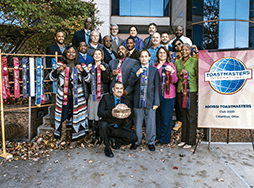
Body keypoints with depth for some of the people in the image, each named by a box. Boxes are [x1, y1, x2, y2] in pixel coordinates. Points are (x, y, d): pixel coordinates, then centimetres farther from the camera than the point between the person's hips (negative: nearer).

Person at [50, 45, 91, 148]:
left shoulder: (81, 66, 6)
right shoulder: (60, 65, 9)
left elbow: (88, 79, 0)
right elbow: (52, 77, 6)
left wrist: (82, 70, -17)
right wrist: (58, 69, -11)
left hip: (77, 96, -1)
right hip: (63, 95, 2)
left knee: (76, 116, 2)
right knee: (62, 116, 8)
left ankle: (74, 139, 17)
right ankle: (62, 136, 31)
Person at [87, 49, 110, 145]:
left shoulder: (105, 66, 5)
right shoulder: (91, 66, 14)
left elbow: (106, 80, -4)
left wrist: (104, 71, -17)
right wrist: (88, 71, -5)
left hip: (103, 93, -3)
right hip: (92, 93, 3)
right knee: (93, 115, 3)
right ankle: (94, 135, 15)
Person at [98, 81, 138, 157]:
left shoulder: (127, 101, 6)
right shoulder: (106, 98, -2)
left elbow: (130, 116, 0)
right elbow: (100, 113, -13)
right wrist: (111, 113, -32)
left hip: (120, 128, 3)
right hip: (108, 127, -2)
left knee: (133, 137, -17)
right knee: (103, 125, -36)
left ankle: (116, 141, 14)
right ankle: (107, 148, -10)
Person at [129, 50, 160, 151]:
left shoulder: (154, 70, 4)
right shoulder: (135, 69, 7)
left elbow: (157, 87, 3)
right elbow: (131, 83, -2)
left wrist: (156, 102, -2)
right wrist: (137, 74, -18)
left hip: (150, 101, -1)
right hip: (138, 101, 1)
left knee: (151, 123, 6)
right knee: (137, 123, 11)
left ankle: (150, 142, 24)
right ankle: (137, 141, 29)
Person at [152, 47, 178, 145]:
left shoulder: (170, 65, 5)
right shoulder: (155, 65, 11)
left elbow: (174, 80, -4)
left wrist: (172, 71, -21)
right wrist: (157, 69, -8)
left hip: (168, 94, -2)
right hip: (157, 94, 2)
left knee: (166, 117, -1)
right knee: (158, 116, 6)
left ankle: (164, 138, 10)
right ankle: (158, 135, 23)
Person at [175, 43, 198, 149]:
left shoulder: (195, 61, 1)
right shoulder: (177, 63, 14)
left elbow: (198, 77, -2)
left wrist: (199, 93, -7)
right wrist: (180, 73, -5)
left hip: (191, 91, -4)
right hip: (181, 91, 4)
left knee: (191, 116, -1)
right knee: (184, 116, 10)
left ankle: (190, 141, 9)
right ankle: (184, 139, 20)